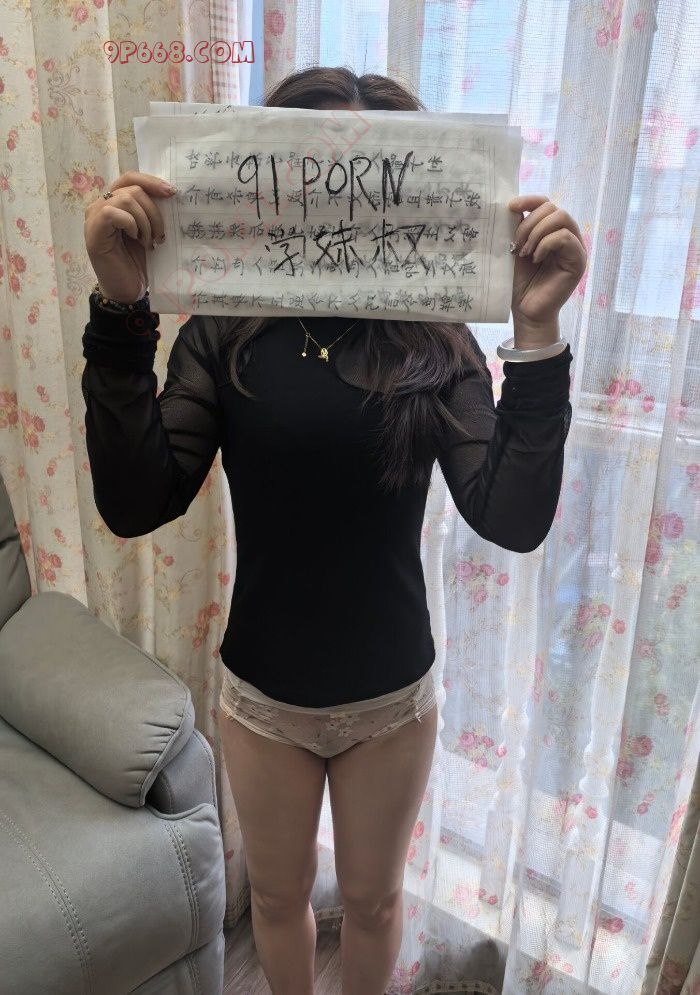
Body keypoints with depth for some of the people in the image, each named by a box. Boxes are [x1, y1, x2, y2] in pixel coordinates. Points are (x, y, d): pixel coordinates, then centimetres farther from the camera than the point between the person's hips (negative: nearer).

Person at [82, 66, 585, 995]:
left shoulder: (436, 343, -12)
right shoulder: (227, 333, -12)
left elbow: (513, 521, -21)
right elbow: (136, 503, -20)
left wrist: (536, 336, -28)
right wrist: (121, 312, -27)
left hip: (392, 696, 0)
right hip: (263, 693, 1)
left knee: (373, 898, 27)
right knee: (278, 895, 28)